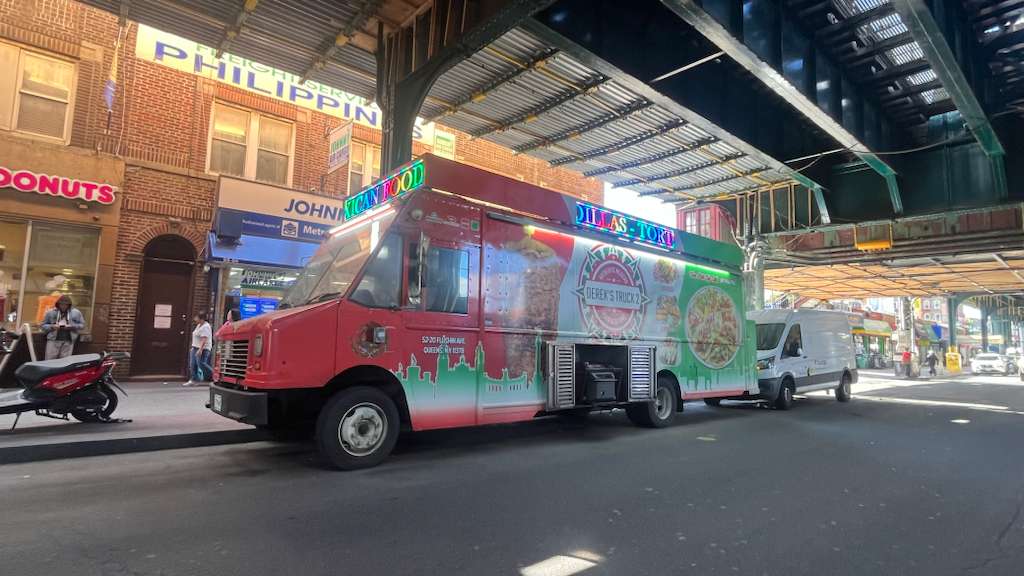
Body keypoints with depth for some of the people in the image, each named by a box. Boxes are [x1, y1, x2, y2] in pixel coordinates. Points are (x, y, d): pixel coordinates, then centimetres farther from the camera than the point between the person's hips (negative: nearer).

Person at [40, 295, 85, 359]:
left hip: (68, 341, 0)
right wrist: (52, 327, -11)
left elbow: (82, 325, 9)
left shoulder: (76, 313, 5)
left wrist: (72, 327, -9)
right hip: (53, 340, 0)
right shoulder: (50, 312, 4)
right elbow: (43, 325, 10)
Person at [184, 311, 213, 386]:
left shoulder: (205, 327, -18)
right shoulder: (199, 325, 15)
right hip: (195, 348, 10)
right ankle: (193, 380, 13)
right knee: (193, 364, 8)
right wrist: (193, 347, 23)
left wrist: (200, 350, -30)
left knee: (201, 364, -8)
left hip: (203, 349, -10)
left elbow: (204, 339, -25)